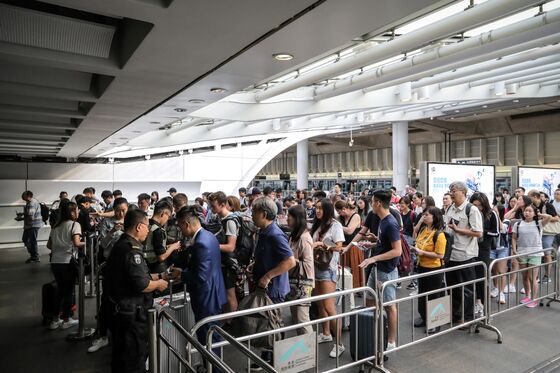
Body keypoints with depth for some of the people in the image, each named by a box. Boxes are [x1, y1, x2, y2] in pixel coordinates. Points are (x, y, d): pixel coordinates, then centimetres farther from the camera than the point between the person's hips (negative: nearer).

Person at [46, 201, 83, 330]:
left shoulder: (56, 226, 14)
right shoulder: (74, 224, -7)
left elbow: (49, 245, 14)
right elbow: (76, 243, -21)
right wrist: (85, 243, -3)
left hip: (55, 262, 6)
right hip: (67, 262, -6)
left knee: (60, 290, 19)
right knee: (69, 291, 8)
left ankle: (55, 320, 25)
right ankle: (66, 320, 17)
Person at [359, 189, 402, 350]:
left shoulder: (390, 223, -21)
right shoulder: (382, 221, 6)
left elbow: (397, 250, -25)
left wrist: (374, 258, -27)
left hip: (387, 271, -9)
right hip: (377, 269, 9)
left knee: (389, 306, 4)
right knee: (370, 301, 15)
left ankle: (391, 342, 18)